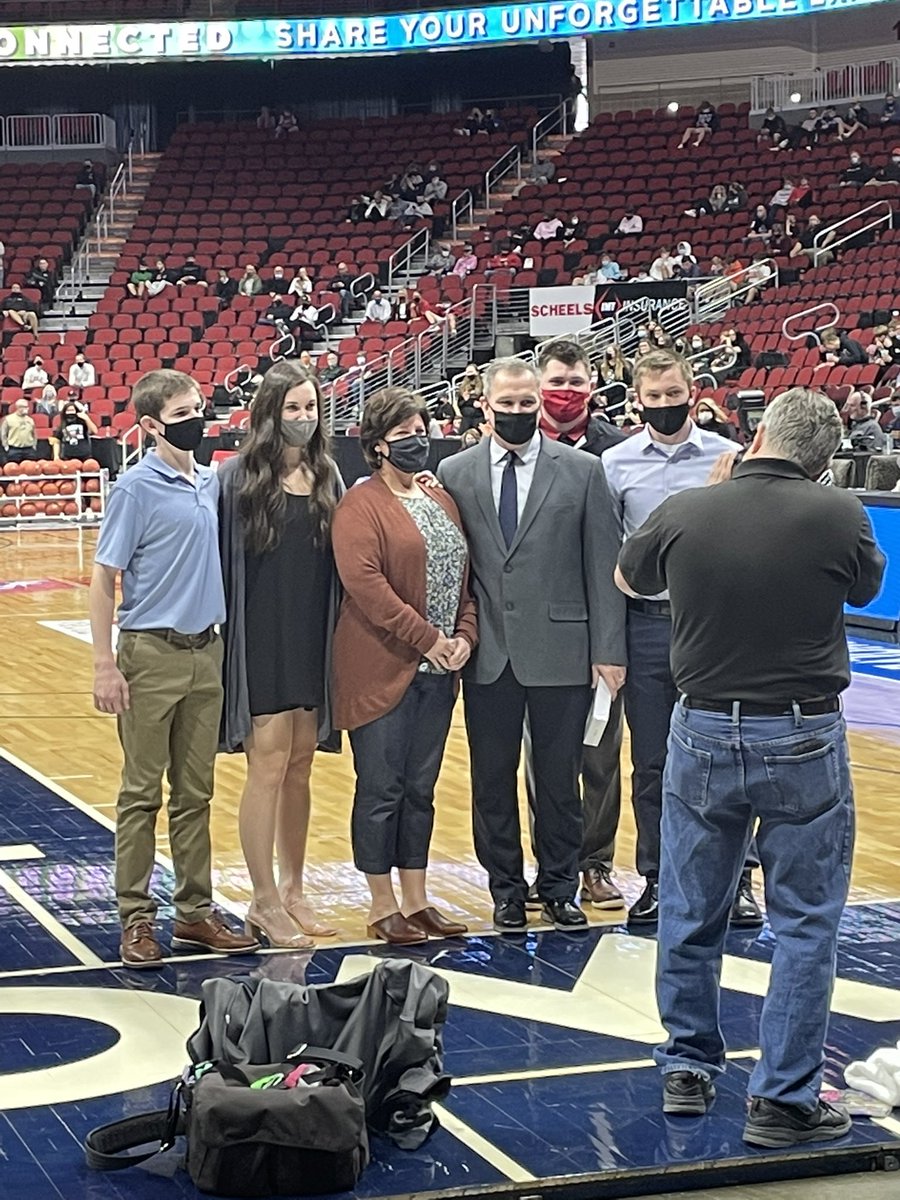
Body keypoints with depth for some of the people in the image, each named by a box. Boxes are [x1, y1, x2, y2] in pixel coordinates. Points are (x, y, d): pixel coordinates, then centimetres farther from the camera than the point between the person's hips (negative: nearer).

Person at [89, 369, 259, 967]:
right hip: (151, 653, -5)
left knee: (196, 792, 11)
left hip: (207, 650, 6)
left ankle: (196, 911, 19)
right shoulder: (137, 488, -9)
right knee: (142, 794, 2)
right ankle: (137, 918, 9)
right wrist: (106, 664, -13)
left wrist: (225, 642, 10)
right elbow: (104, 578, -8)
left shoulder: (213, 483, 7)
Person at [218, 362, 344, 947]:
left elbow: (340, 560, 12)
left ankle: (294, 890, 22)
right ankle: (266, 903, 5)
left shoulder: (327, 475, 7)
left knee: (300, 766, 12)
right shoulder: (239, 477, -8)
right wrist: (230, 633, -10)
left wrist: (337, 636, 7)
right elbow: (223, 559, -8)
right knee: (269, 763, -3)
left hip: (312, 639, 5)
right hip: (261, 640, -5)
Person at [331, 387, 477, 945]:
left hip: (438, 670, 7)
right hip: (382, 669, -7)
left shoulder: (442, 500, 15)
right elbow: (364, 581, -19)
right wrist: (426, 639, -18)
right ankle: (383, 907, 9)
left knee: (421, 789, 12)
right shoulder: (361, 504, -8)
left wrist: (465, 636, -1)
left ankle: (417, 900, 19)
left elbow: (465, 577, 16)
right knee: (381, 789, 1)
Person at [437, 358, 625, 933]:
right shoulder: (455, 473, 5)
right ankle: (507, 889, 21)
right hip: (488, 655, 1)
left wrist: (609, 649, -4)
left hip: (561, 651, -1)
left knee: (560, 778, 8)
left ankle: (559, 886, 22)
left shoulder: (582, 471, 2)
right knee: (492, 778, 8)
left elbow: (603, 567, 0)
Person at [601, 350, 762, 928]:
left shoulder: (729, 457, 0)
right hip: (647, 624, 1)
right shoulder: (616, 464, 3)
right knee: (652, 762, 8)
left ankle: (736, 877, 13)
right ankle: (657, 878, 19)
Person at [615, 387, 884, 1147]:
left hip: (704, 734, 3)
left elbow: (628, 580, 15)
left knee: (692, 913, 16)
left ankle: (689, 1068, 28)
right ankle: (784, 1099, 7)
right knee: (805, 925, 6)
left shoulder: (683, 514, -7)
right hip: (804, 740, -2)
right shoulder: (838, 516, -13)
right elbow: (868, 587, 9)